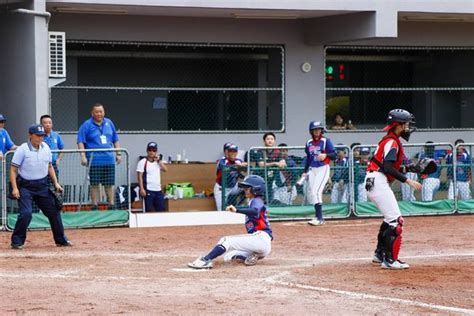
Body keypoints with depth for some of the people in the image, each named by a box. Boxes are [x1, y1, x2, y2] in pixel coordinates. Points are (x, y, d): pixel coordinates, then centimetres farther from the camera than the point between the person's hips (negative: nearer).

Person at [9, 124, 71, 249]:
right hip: (26, 186, -6)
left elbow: (49, 167, 16)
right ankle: (17, 242, -5)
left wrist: (56, 183, 8)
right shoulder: (22, 150, -14)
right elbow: (13, 170, -13)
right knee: (26, 213, -19)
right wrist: (14, 188, -21)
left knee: (54, 211, 8)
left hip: (42, 186, 6)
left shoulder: (46, 148, 4)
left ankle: (61, 240, 23)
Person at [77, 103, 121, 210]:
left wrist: (118, 154, 14)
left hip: (109, 159, 4)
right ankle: (95, 206, 5)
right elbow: (80, 142, -6)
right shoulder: (87, 125, -2)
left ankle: (111, 205, 15)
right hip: (94, 160, -4)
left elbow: (115, 140, 20)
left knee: (109, 184, 7)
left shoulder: (109, 123, 12)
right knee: (94, 184, -1)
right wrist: (83, 156, -15)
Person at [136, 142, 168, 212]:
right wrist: (142, 189, -15)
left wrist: (159, 161, -4)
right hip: (148, 190, -5)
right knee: (149, 211, -4)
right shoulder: (142, 162, -3)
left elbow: (165, 169, 1)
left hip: (158, 190, 5)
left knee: (161, 210, 5)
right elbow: (140, 176, -7)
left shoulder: (158, 161, 14)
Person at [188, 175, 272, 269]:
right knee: (228, 256, 8)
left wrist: (237, 210, -41)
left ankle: (205, 260, -32)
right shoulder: (253, 203, 27)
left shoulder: (257, 201, -4)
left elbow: (255, 211, -29)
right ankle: (250, 257, -13)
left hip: (261, 238, -10)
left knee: (226, 240, -16)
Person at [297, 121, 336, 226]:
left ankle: (319, 218, -16)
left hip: (323, 168, -6)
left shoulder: (326, 141, -5)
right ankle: (318, 216, 15)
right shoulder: (309, 143, 10)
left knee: (316, 191, -17)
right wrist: (305, 172, 18)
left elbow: (334, 155, -8)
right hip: (312, 169, 6)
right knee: (310, 192, 4)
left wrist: (325, 155, -26)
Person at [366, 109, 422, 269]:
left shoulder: (391, 141, 19)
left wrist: (409, 169, 11)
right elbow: (388, 168, -23)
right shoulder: (392, 142, -13)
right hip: (378, 182, -11)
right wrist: (408, 181, -23)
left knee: (391, 219, 20)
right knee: (396, 221, -13)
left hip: (374, 182, 11)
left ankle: (380, 254, 26)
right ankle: (390, 260, -15)